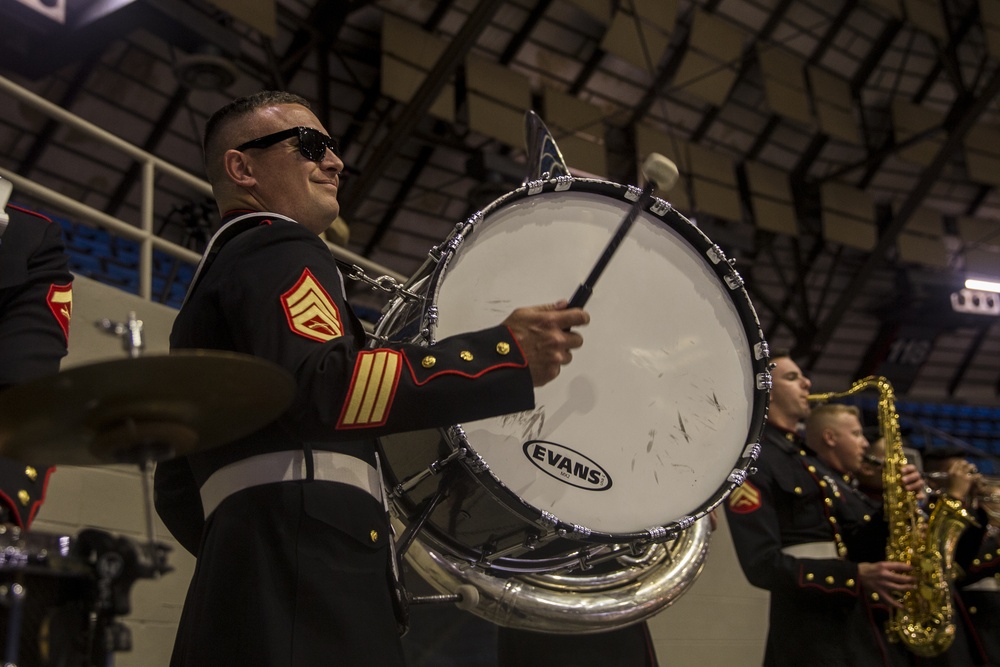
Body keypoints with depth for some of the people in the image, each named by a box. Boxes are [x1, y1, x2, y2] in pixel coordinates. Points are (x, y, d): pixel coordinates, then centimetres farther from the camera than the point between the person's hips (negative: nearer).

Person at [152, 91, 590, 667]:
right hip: (308, 592, -10)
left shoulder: (214, 280, 28)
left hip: (239, 590, 10)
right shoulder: (276, 251, -1)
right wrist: (510, 355, -21)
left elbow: (178, 489, 26)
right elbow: (314, 390, -22)